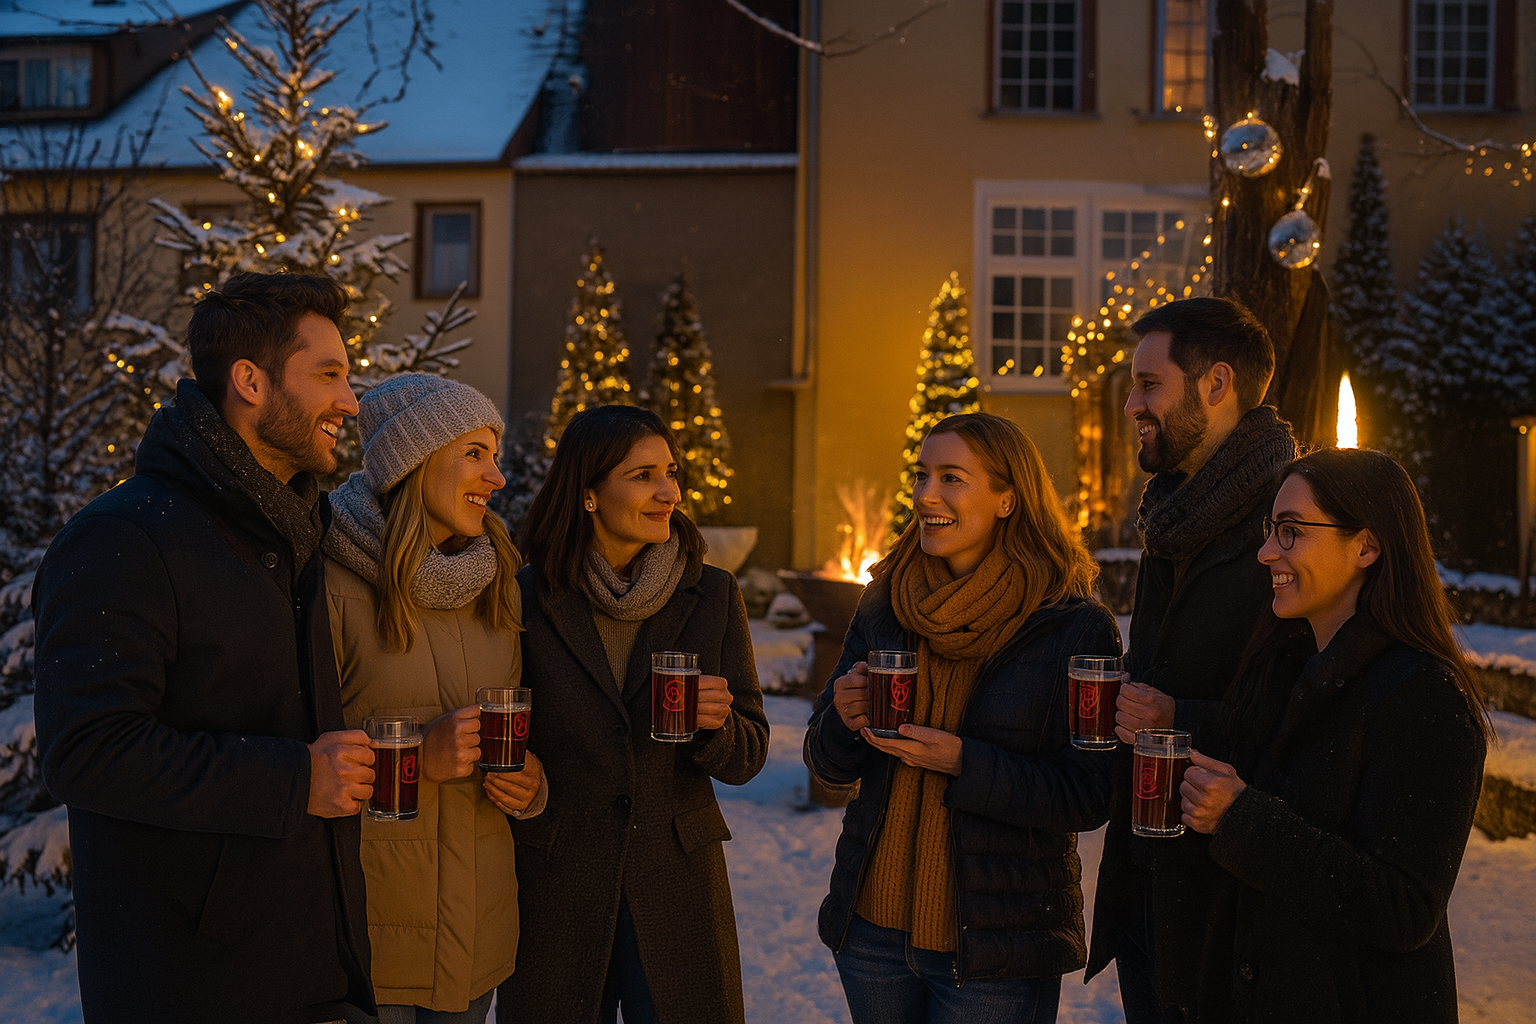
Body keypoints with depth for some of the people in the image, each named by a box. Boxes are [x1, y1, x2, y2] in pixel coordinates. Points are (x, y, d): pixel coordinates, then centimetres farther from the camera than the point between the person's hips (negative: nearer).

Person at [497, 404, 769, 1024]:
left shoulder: (712, 596, 1)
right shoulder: (526, 598, -4)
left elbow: (746, 758, 1)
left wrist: (714, 725, -18)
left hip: (677, 889, 1)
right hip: (555, 893, -1)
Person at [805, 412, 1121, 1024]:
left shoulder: (1078, 628, -10)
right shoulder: (884, 610, 4)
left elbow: (1089, 799, -13)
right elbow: (830, 765, 9)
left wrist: (961, 763, -24)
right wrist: (844, 721, -13)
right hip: (874, 926, 5)